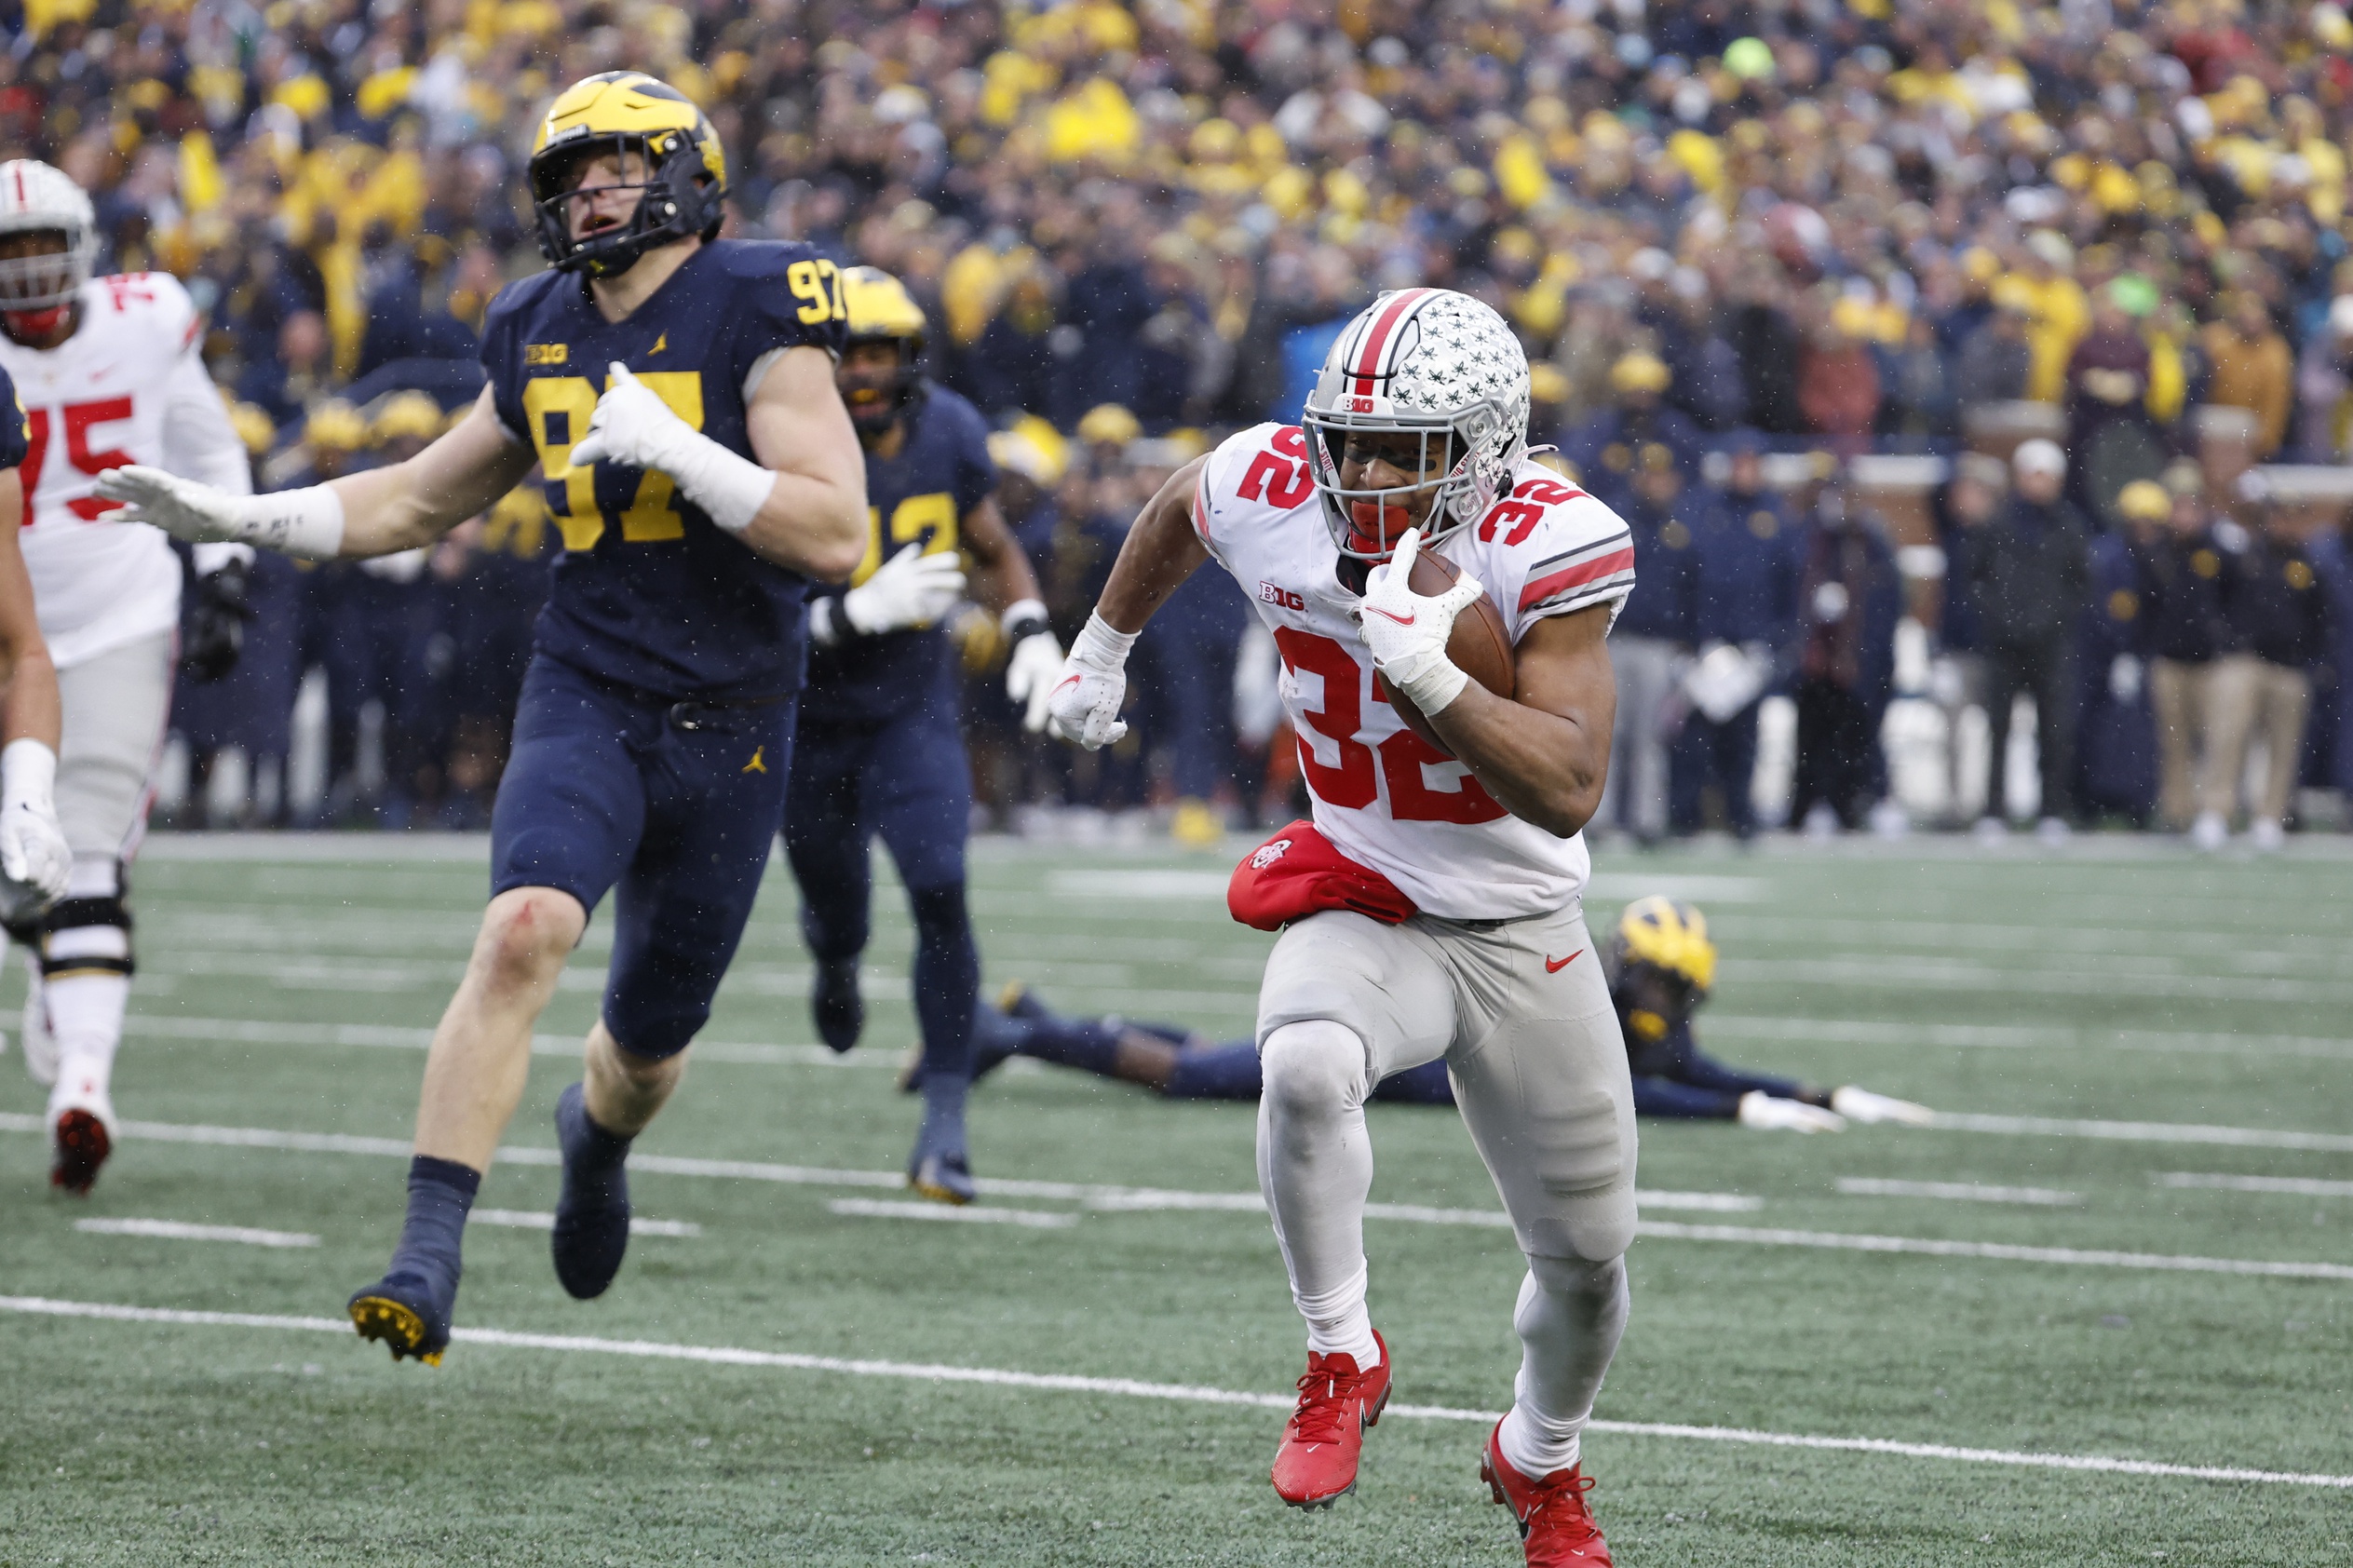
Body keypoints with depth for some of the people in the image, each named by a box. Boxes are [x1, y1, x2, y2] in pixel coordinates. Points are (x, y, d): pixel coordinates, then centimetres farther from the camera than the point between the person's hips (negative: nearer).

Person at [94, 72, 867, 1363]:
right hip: (585, 702, 2)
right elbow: (422, 499, 19)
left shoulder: (757, 317, -11)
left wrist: (675, 448, -27)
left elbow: (836, 535, -18)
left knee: (649, 1040, 13)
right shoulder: (541, 338, 5)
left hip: (728, 732, -2)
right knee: (523, 931, -27)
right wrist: (233, 518, 9)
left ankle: (595, 1134, 52)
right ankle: (428, 1256, -30)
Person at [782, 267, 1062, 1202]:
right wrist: (860, 610, -42)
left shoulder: (948, 434, -10)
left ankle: (945, 1126, -14)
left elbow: (994, 549, 9)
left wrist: (1032, 634, -9)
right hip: (810, 714, -1)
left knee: (940, 892, -18)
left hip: (913, 705, 1)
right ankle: (836, 965, 58)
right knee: (834, 911, 17)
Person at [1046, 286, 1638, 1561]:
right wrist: (1103, 647, 26)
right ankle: (1340, 1360, -15)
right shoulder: (1268, 495, -16)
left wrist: (1420, 667, -39)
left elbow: (1568, 793, -30)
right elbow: (1178, 510, 12)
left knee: (1586, 1255, 10)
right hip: (1367, 913, 0)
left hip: (1526, 933, 0)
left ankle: (1539, 1465, 42)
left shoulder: (1546, 546, -24)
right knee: (1306, 1065, -36)